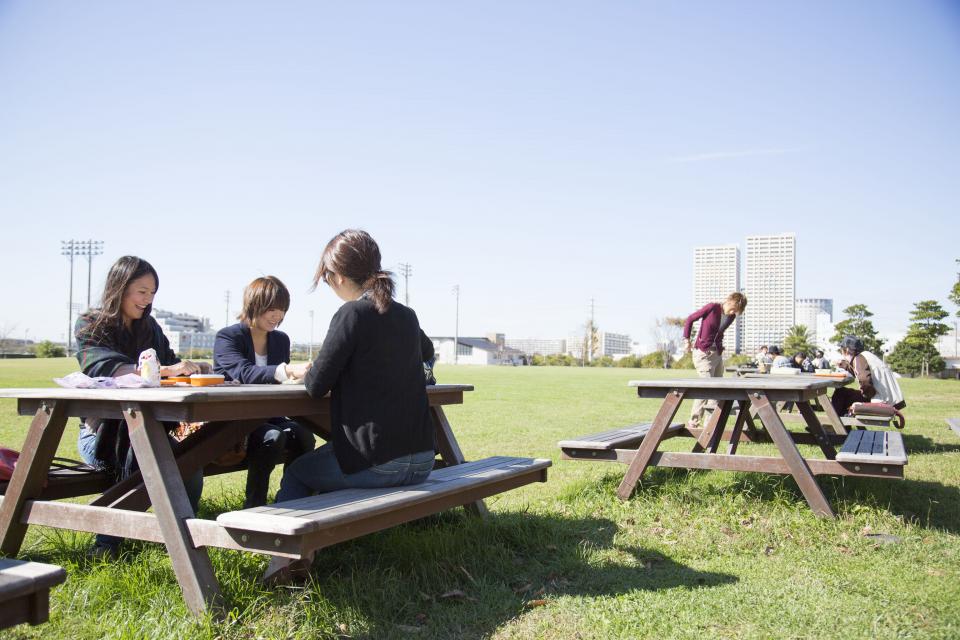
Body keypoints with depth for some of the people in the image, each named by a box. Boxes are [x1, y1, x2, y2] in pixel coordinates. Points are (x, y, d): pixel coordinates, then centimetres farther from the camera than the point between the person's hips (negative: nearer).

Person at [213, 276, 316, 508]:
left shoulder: (281, 340, 13)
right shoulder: (227, 337, -7)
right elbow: (243, 373, -27)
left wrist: (301, 374, -10)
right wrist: (287, 371, -42)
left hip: (266, 416, 5)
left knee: (303, 434, -26)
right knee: (273, 436, -34)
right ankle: (253, 506, -24)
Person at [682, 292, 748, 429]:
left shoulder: (731, 317, 6)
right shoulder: (712, 307, -13)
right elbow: (690, 319, -5)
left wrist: (720, 347, 11)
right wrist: (686, 340, -5)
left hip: (718, 354, 7)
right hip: (703, 354, -7)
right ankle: (694, 421, -4)